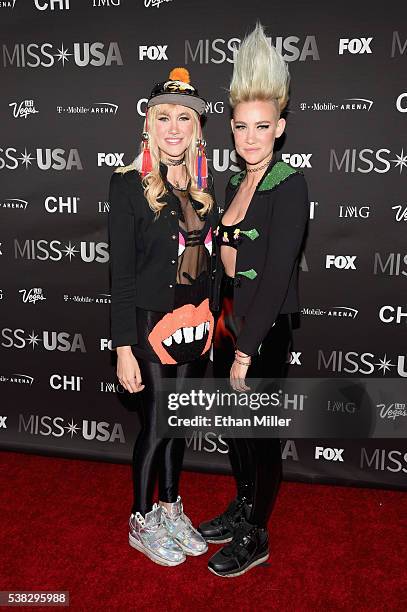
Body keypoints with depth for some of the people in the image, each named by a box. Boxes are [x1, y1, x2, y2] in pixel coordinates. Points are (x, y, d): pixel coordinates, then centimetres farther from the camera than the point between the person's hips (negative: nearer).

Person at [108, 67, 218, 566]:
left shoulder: (203, 186, 6)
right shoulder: (129, 185, -10)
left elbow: (209, 259, 11)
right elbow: (120, 272, -12)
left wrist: (212, 320, 9)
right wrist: (123, 347, -14)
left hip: (195, 324, 5)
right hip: (150, 324, -5)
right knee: (155, 428, 6)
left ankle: (171, 511, 38)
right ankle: (142, 523, 30)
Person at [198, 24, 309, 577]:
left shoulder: (289, 185, -16)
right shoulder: (236, 182, 8)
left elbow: (278, 273, -21)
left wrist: (246, 350, -20)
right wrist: (220, 322, 11)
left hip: (266, 329, -8)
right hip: (230, 319, 8)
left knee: (261, 431, 7)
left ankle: (256, 538, 27)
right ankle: (243, 509, 41)